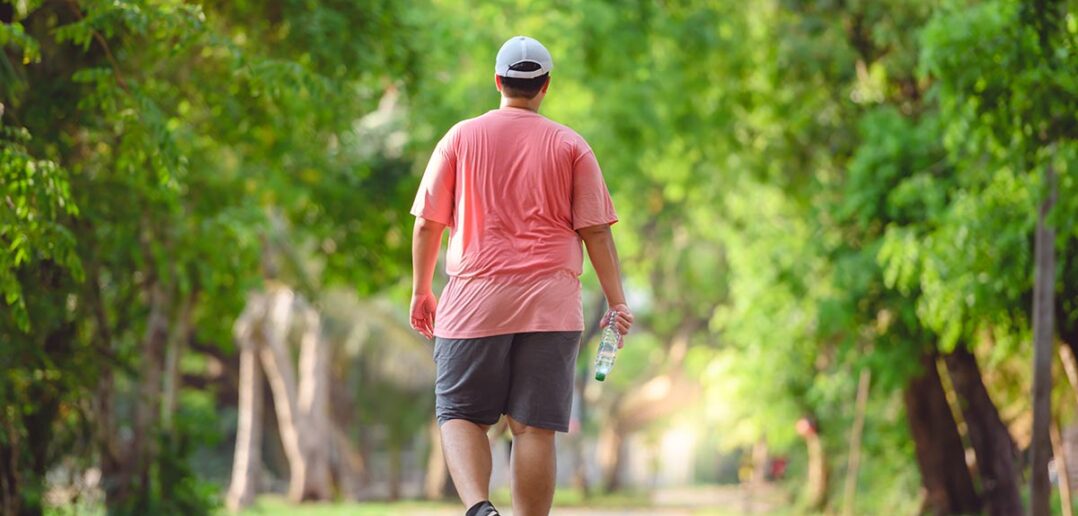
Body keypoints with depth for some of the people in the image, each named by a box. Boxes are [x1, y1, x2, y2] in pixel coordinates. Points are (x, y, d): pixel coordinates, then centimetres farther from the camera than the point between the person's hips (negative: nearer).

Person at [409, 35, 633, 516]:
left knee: (460, 415, 4)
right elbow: (595, 230, 1)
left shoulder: (461, 138, 5)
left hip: (475, 300, 0)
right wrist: (617, 302, 5)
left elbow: (427, 224, 6)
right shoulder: (571, 146, 5)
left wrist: (421, 292, 16)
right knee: (535, 427, 0)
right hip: (551, 305, 0)